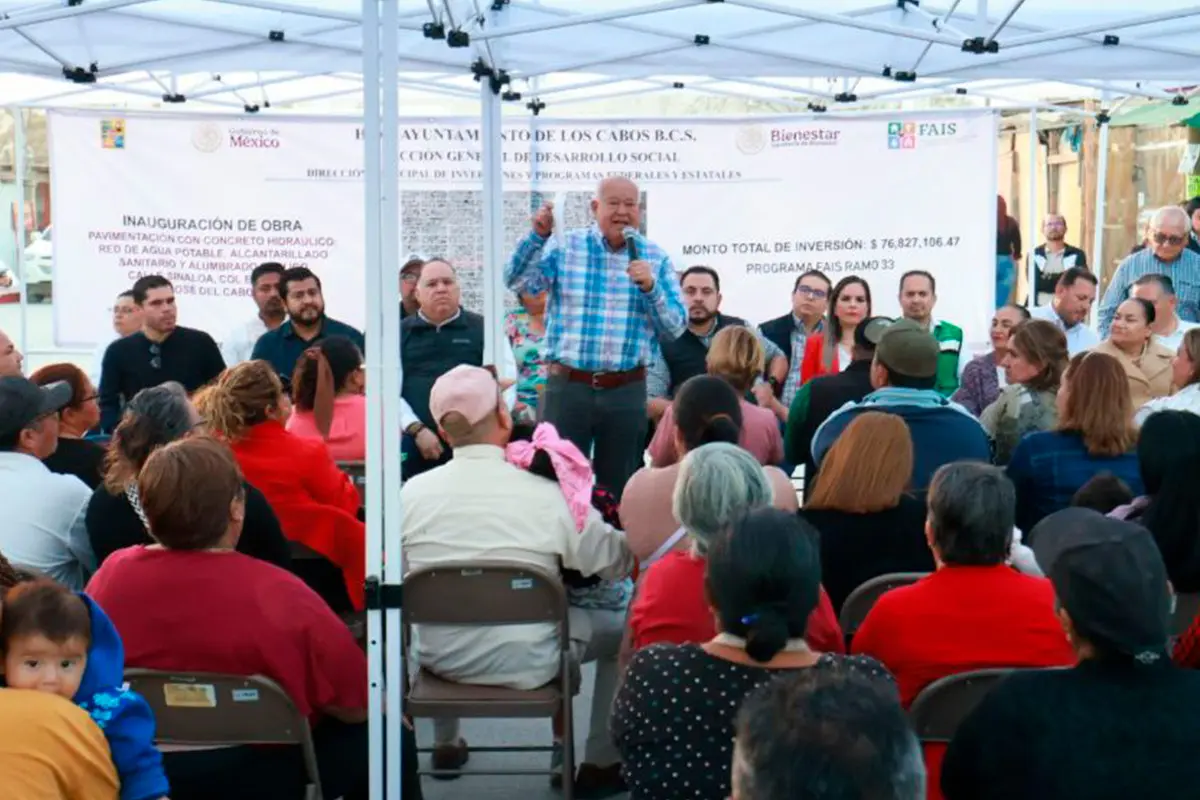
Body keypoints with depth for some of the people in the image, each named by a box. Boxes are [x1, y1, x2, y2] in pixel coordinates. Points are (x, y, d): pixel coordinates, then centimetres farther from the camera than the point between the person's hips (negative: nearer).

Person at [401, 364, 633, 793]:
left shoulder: (411, 492, -12)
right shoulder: (546, 495, -20)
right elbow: (619, 561, -9)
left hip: (440, 658, 3)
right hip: (527, 662, -3)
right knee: (623, 629, 20)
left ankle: (446, 744, 47)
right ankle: (600, 765, 24)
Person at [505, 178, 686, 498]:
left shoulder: (656, 258, 5)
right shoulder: (566, 246, 2)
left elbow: (675, 327, 2)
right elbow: (518, 282, -8)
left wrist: (650, 287, -14)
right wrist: (538, 235, -19)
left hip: (626, 391, 1)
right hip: (567, 386, -1)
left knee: (619, 487, 10)